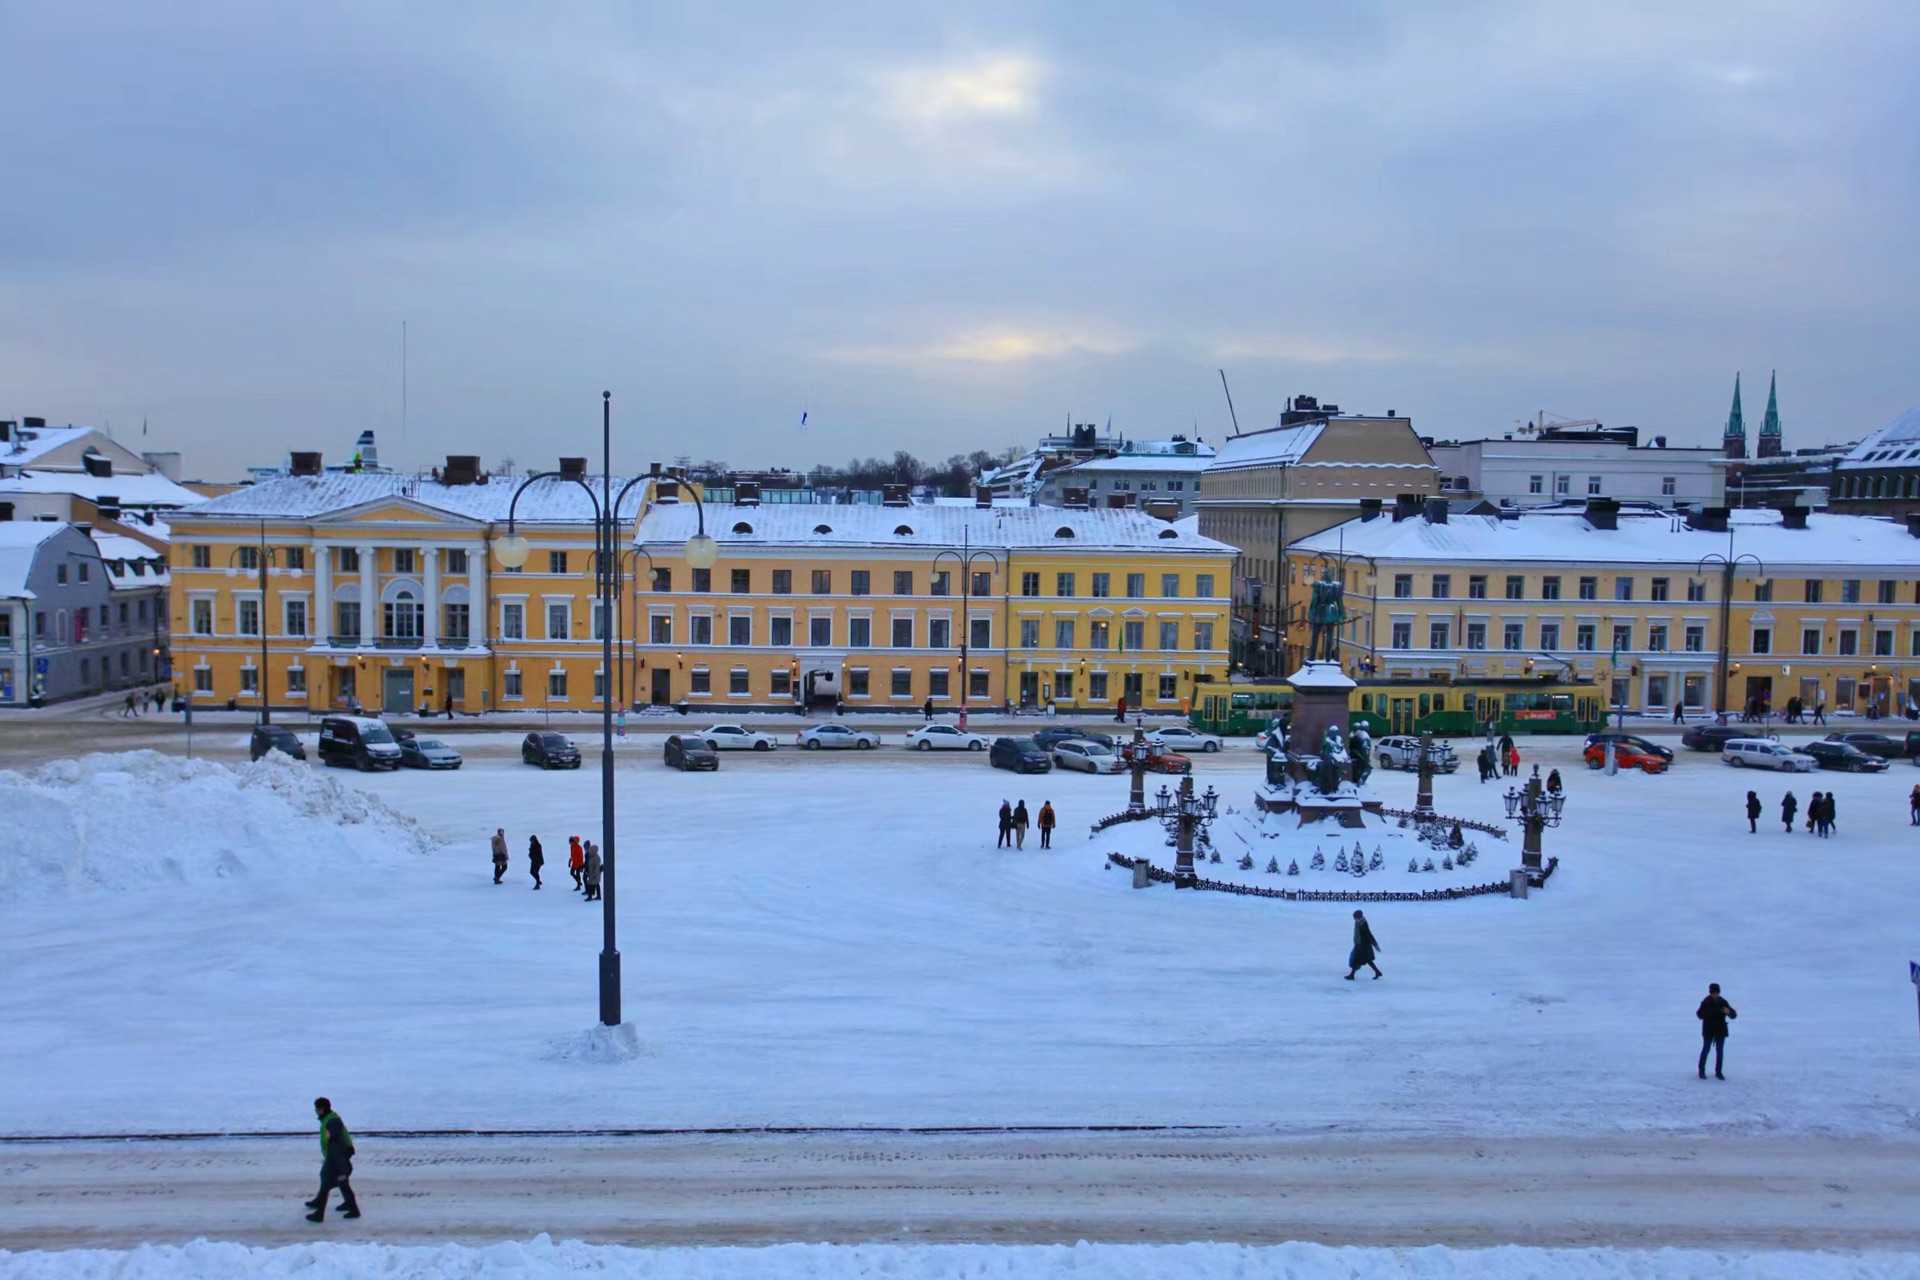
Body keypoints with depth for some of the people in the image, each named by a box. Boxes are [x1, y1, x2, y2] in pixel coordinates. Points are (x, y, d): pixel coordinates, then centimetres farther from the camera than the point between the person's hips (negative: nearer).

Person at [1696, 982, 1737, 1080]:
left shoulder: (1723, 1002, -3)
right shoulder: (1706, 1002, -9)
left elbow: (1733, 1015, -4)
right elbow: (1699, 1015, -10)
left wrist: (1729, 1012, -28)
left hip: (1721, 1030, 2)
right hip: (1708, 1030, -2)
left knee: (1720, 1051, 6)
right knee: (1706, 1049, 2)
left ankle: (1718, 1072, 16)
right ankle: (1701, 1070, 13)